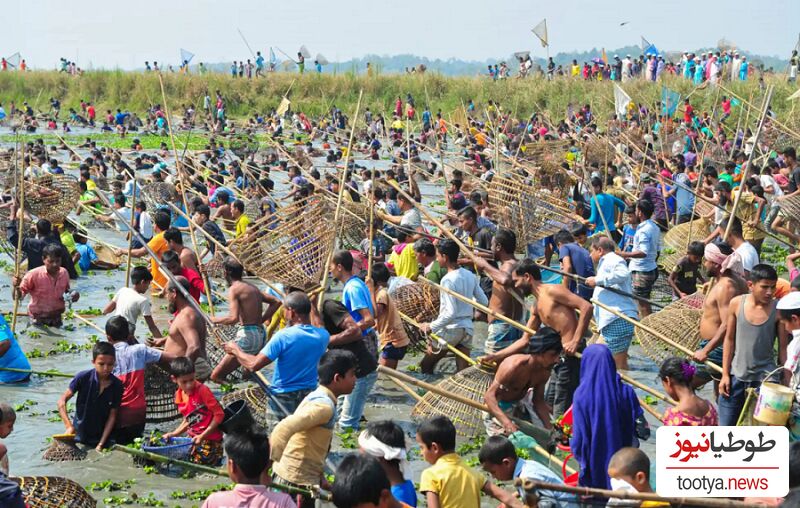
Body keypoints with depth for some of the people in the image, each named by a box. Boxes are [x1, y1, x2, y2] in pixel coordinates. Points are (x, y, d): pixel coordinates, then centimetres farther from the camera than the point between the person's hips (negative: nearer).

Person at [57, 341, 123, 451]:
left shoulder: (117, 386, -12)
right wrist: (69, 426, -22)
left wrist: (101, 444, -12)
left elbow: (112, 416, -8)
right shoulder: (83, 377, -17)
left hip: (101, 437, 1)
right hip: (79, 435, -1)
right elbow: (62, 401, -11)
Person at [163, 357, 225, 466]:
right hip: (194, 439, 7)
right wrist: (173, 434, 5)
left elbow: (219, 414, -16)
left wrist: (202, 436, -17)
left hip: (210, 439, -7)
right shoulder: (179, 395, 5)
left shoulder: (202, 390, -15)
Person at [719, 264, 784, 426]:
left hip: (765, 378, -2)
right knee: (726, 426, 9)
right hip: (736, 376, 2)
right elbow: (729, 339, 2)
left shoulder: (778, 310, -11)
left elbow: (783, 348, -5)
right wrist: (725, 374, 1)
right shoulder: (736, 304, -6)